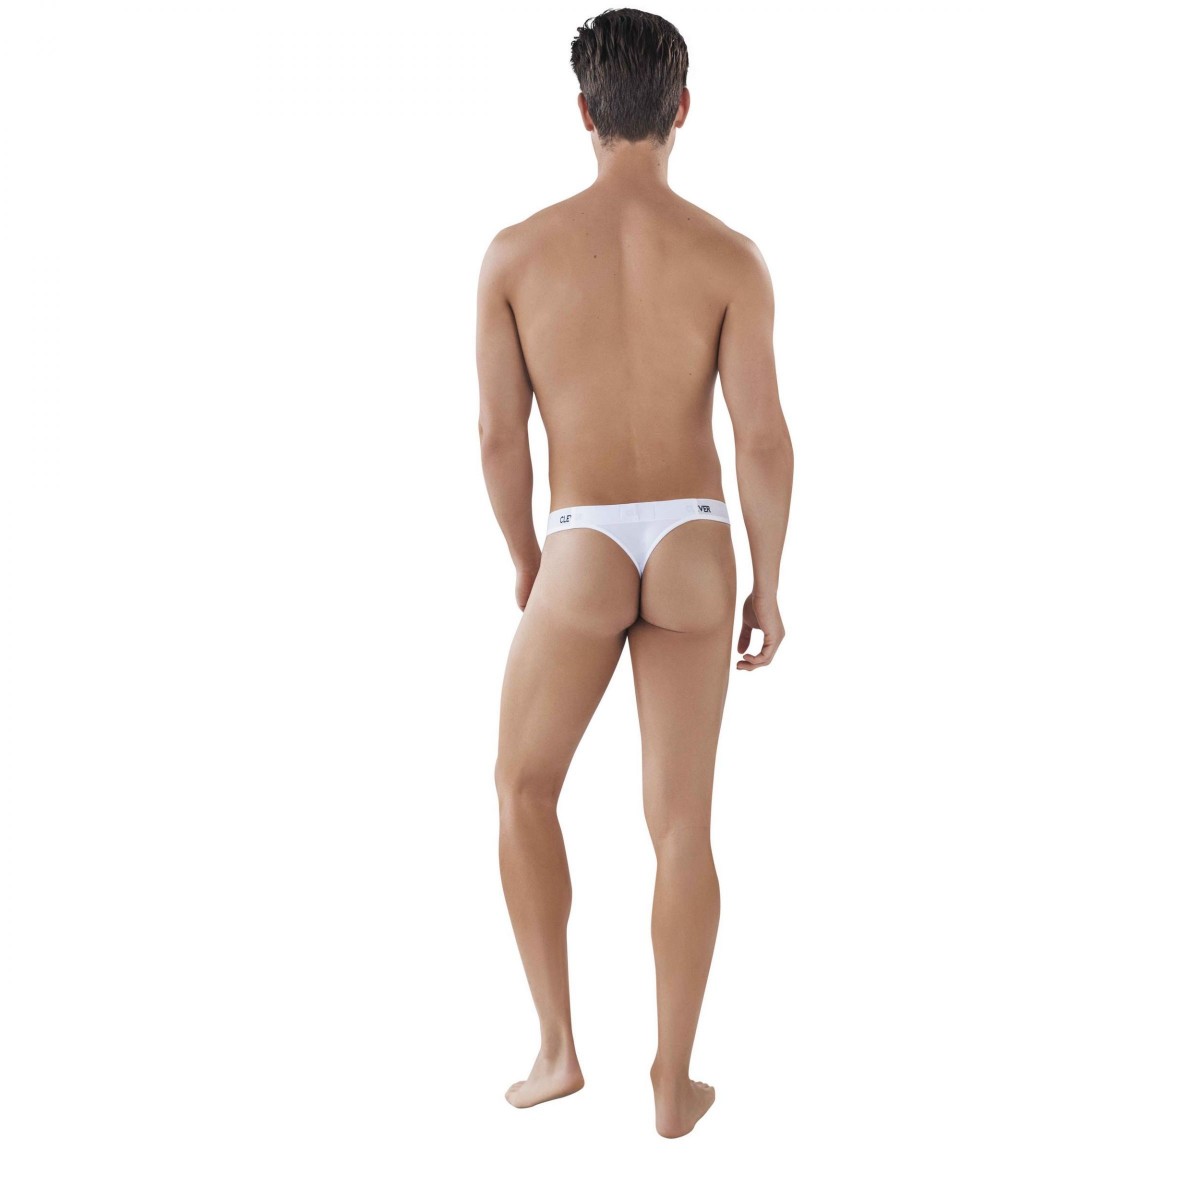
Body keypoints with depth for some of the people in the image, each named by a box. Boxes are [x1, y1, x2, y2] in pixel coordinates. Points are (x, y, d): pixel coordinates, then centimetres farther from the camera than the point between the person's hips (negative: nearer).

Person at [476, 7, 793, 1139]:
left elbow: (498, 436, -1)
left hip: (582, 557, -1)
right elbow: (764, 441, -7)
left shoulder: (515, 251, -5)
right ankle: (672, 1084, 20)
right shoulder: (730, 257, -6)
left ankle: (557, 1047, 19)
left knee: (523, 787, 21)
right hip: (692, 555, 1)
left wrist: (524, 560, 15)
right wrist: (768, 586, 6)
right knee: (682, 822, 12)